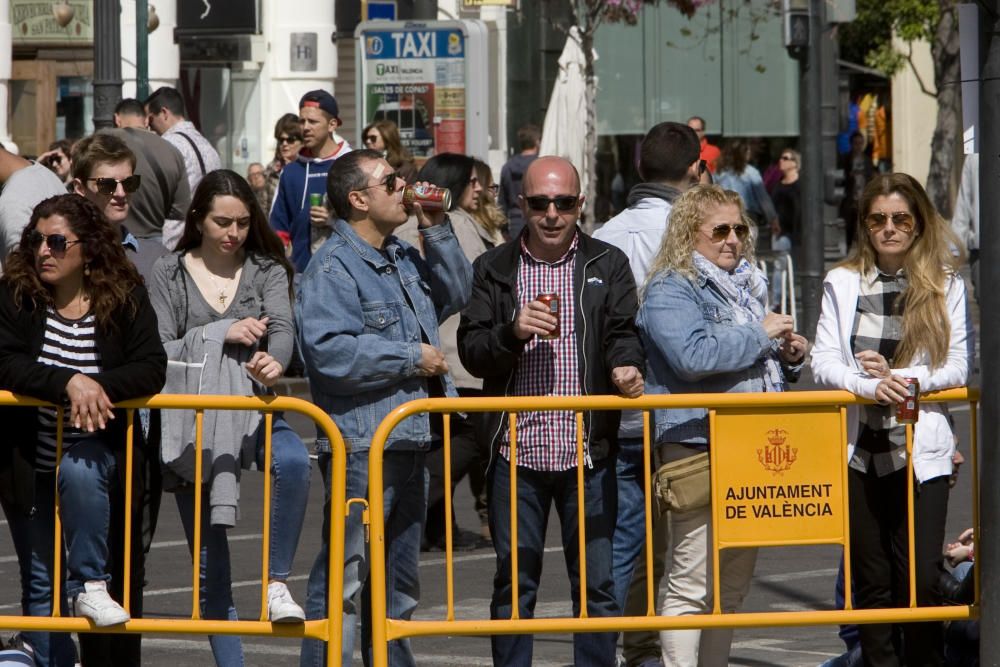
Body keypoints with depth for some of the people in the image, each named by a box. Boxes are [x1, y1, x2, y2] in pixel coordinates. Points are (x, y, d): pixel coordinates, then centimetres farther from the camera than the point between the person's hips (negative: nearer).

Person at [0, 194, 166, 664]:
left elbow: (152, 370, -15)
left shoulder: (126, 299, -7)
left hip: (99, 453, -1)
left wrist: (100, 387, -32)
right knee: (41, 586, 4)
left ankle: (91, 586, -24)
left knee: (78, 471, -37)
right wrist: (68, 383, -33)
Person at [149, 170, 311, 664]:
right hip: (192, 423, 0)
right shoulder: (168, 274, 7)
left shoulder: (267, 271, 9)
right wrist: (223, 334, -11)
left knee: (293, 460, -36)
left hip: (252, 409, 0)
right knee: (209, 562, 2)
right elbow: (159, 352, -1)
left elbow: (282, 327, -10)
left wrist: (274, 360, -32)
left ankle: (277, 583, -27)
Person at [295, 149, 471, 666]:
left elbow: (454, 295, 22)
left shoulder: (403, 257, 14)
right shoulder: (332, 269, -14)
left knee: (399, 581, 17)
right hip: (361, 444, -9)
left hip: (410, 442, 9)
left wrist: (435, 229, 9)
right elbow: (331, 352, -25)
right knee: (344, 576, -7)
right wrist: (413, 357, -17)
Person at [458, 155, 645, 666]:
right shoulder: (494, 269, 8)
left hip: (588, 451, 0)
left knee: (597, 583, 2)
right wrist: (512, 331, -15)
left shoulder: (608, 265, 9)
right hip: (517, 448, 0)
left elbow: (622, 331, 0)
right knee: (514, 584, 6)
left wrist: (627, 364, -21)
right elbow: (470, 351, 3)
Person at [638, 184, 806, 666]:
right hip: (697, 448, -9)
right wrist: (761, 336, -15)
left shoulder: (746, 286, 21)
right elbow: (692, 355, -24)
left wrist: (789, 356, 11)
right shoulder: (670, 290, -6)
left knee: (732, 585, 13)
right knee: (691, 585, -10)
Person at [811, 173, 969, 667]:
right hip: (857, 451, 2)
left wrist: (899, 377, -14)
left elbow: (958, 368, 1)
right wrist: (869, 385, -18)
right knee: (871, 580, 7)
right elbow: (823, 362, 1)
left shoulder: (944, 284, 5)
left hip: (921, 451, -2)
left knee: (920, 579, -7)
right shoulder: (842, 283, 8)